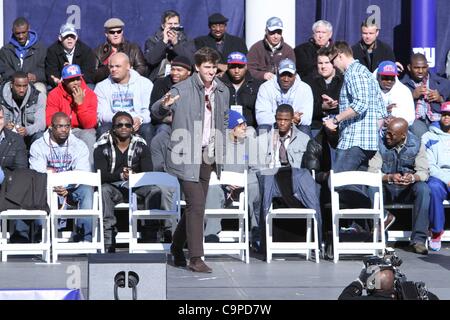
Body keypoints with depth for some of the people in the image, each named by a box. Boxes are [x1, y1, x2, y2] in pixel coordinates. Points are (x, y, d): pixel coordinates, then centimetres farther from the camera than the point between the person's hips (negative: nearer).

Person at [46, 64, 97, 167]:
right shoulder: (54, 94, -5)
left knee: (88, 136, -32)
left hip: (83, 130, 0)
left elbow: (90, 124, -12)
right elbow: (50, 121, -9)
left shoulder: (90, 94, -6)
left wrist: (80, 103, -20)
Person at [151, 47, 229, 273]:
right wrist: (164, 105, -36)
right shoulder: (183, 90, -9)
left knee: (196, 206, 13)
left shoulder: (222, 92, 10)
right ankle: (195, 258, -8)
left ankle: (177, 248, 30)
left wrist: (221, 149, 15)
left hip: (208, 156, 7)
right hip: (187, 156, -6)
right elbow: (156, 112, -13)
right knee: (197, 205, -12)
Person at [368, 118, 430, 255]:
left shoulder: (416, 145, -3)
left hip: (407, 191, 1)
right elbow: (372, 171, -13)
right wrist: (389, 177, -32)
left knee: (423, 188, -32)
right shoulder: (381, 144, -6)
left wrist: (412, 178, -33)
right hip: (386, 189, -1)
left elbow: (424, 172, -9)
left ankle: (418, 239, -31)